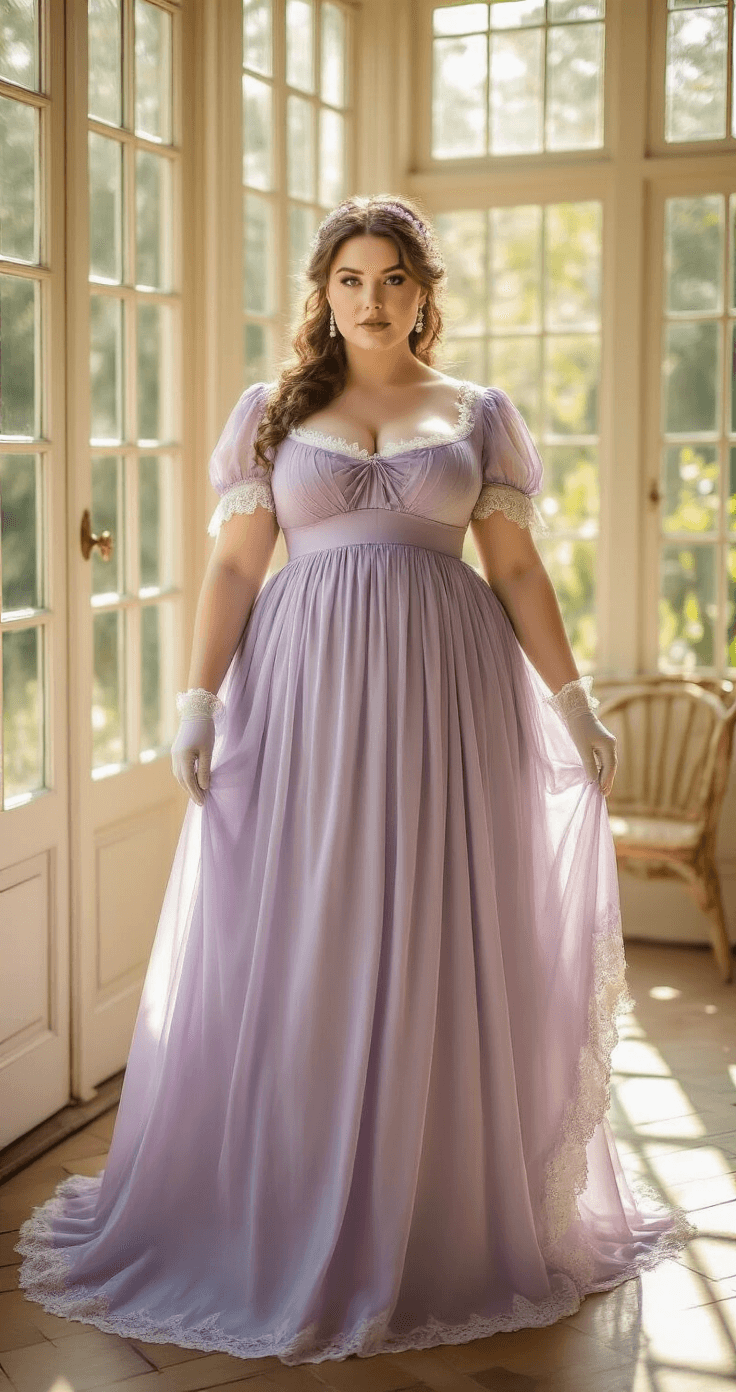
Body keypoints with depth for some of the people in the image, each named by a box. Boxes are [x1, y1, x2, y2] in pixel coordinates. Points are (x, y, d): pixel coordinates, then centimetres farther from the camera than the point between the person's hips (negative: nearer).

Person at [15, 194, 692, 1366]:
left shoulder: (479, 414, 9)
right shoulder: (271, 411, 8)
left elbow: (517, 569, 8)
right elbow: (235, 566, 3)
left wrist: (573, 701, 2)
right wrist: (199, 701, -5)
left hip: (443, 694, 0)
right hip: (307, 688, 0)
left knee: (438, 948, 3)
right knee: (292, 949, 2)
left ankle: (440, 1216, 18)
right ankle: (278, 1214, 16)